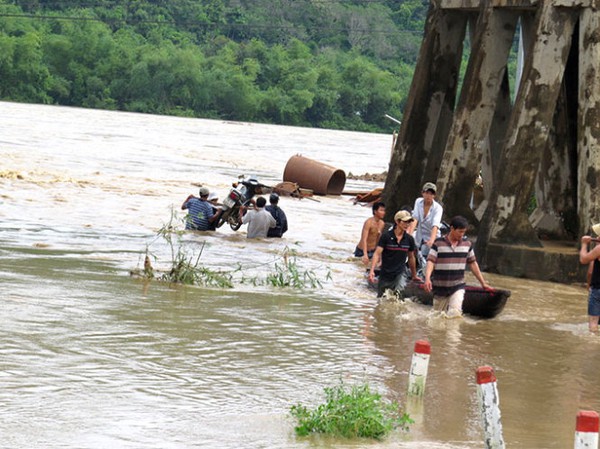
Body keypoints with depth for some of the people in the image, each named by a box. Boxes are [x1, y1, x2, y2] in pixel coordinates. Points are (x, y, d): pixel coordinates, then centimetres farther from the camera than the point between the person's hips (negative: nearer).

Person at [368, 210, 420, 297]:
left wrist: (414, 276, 22)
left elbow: (411, 258, 14)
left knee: (400, 290, -28)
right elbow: (377, 254, -14)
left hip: (400, 273, 1)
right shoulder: (386, 236, -9)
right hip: (385, 274, -1)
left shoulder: (409, 239, 0)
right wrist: (372, 271, -27)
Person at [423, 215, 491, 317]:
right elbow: (430, 262, -13)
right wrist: (427, 279, -30)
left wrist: (483, 283, 15)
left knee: (455, 312, -20)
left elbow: (473, 264, 14)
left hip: (458, 286, 1)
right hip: (440, 288, -1)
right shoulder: (438, 243, -6)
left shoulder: (467, 244, 5)